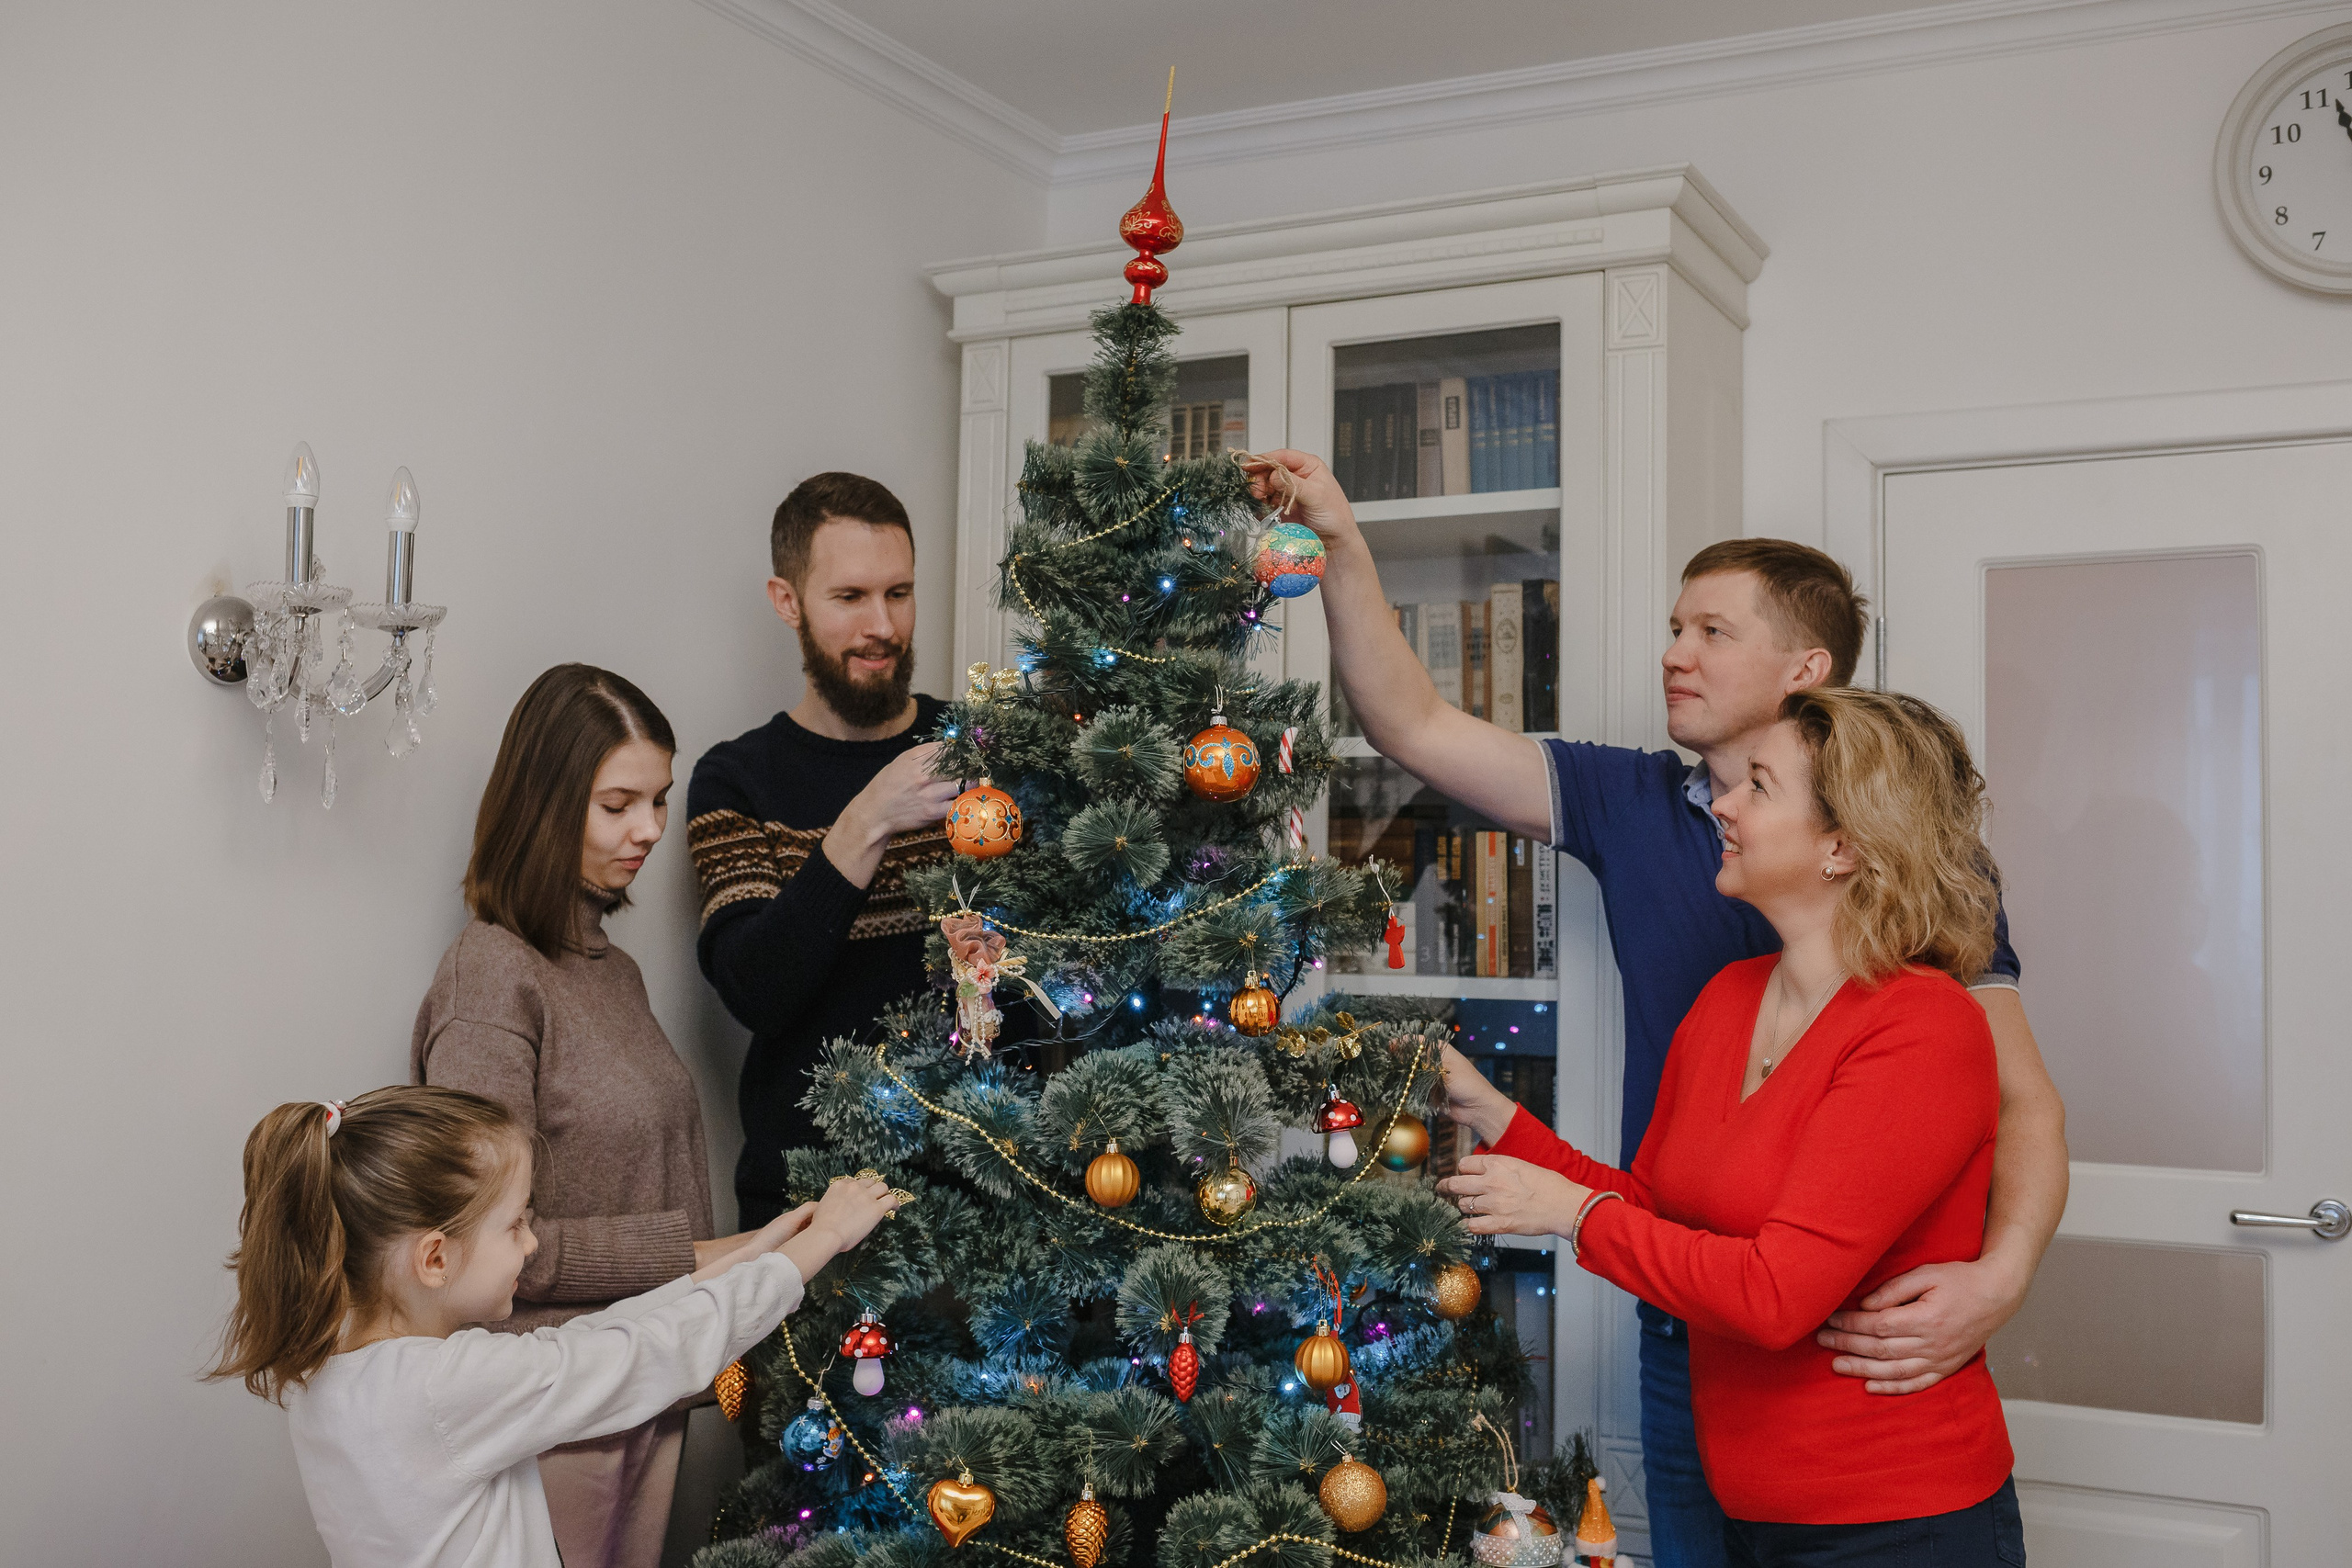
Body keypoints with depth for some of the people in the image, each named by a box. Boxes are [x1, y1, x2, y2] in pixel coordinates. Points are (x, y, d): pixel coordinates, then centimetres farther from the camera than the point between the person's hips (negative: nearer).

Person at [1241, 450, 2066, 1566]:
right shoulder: (1633, 805, 4)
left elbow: (2023, 1098, -10)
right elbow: (1416, 727, 1)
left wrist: (2002, 1275, -27)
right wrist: (1340, 545, -8)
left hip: (1861, 1346, -4)